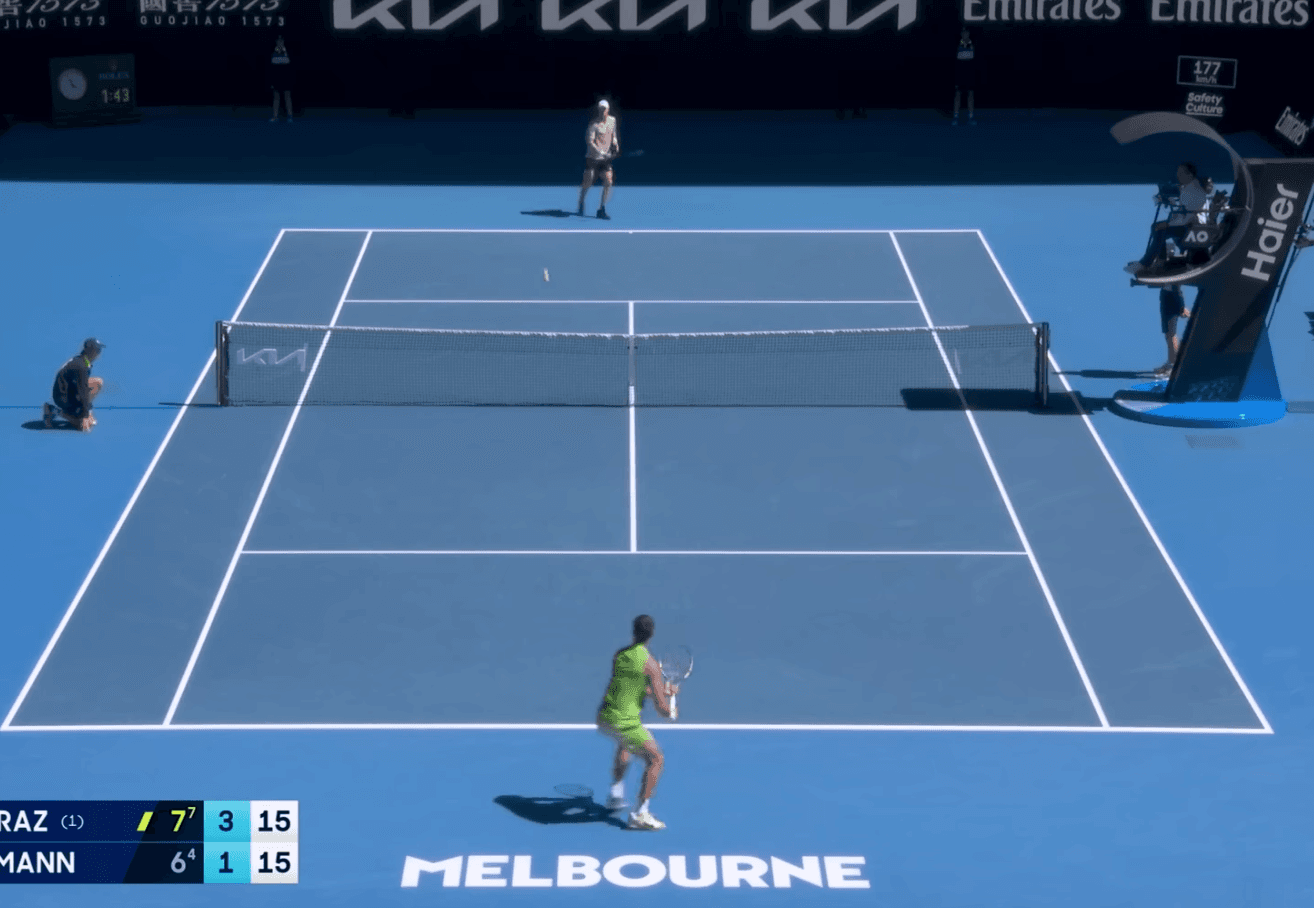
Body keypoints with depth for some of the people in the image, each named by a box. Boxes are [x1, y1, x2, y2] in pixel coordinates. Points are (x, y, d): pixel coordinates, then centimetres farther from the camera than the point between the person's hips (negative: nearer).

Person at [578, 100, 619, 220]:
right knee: (587, 182, -3)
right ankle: (580, 205, 20)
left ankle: (602, 210, 2)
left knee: (608, 182, -6)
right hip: (592, 157, -5)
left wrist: (615, 144, 7)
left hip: (605, 158, 5)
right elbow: (589, 141, -18)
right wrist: (601, 152, -29)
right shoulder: (594, 124, -11)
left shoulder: (612, 120, 8)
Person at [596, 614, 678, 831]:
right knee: (656, 760, 7)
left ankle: (616, 795, 41)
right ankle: (640, 814, 2)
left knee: (624, 745, 38)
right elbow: (662, 709, -13)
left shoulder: (619, 656, 6)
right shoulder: (650, 664, -14)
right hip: (625, 722, -7)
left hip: (603, 718, 7)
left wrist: (662, 690, 22)